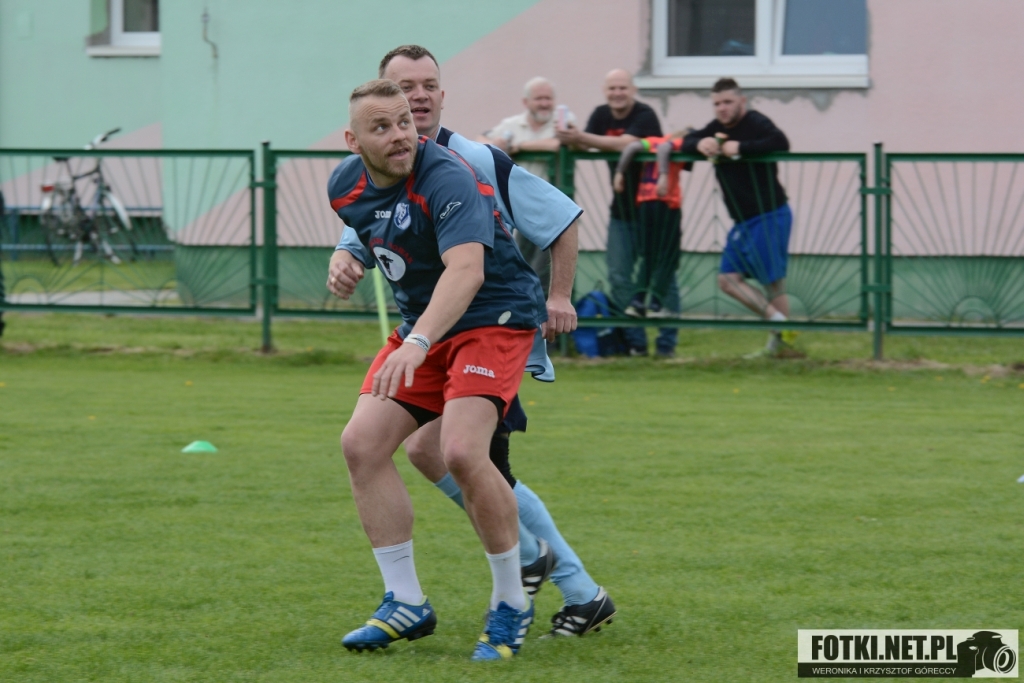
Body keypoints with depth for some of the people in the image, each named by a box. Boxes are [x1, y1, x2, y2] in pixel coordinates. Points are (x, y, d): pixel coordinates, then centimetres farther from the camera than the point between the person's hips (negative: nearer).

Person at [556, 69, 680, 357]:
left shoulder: (645, 116, -15)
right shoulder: (601, 115, 3)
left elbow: (626, 143, -33)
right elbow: (583, 145, -11)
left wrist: (580, 138, -36)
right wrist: (570, 138, -34)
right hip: (621, 211, 6)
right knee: (619, 278, 2)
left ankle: (667, 343, 6)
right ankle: (635, 341, 9)